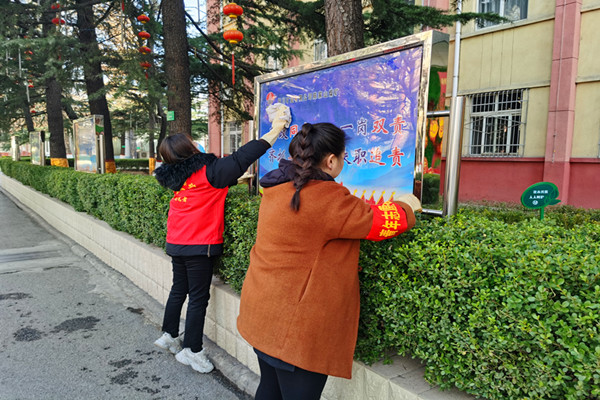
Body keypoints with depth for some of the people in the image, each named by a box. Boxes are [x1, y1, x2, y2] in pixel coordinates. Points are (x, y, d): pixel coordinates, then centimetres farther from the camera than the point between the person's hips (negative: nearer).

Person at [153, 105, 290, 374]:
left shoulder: (176, 176, 7)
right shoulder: (208, 170, -13)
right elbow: (242, 158, -14)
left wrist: (232, 179, 14)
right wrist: (274, 131, -9)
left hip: (176, 243, 8)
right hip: (199, 244, -7)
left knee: (179, 289, 21)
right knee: (199, 297, 3)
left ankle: (169, 335, 36)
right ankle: (191, 350, 13)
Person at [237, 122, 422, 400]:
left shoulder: (276, 190, 4)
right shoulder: (328, 198, -22)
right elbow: (385, 222, -12)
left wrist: (357, 204, 23)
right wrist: (407, 206, 8)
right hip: (295, 327, -9)